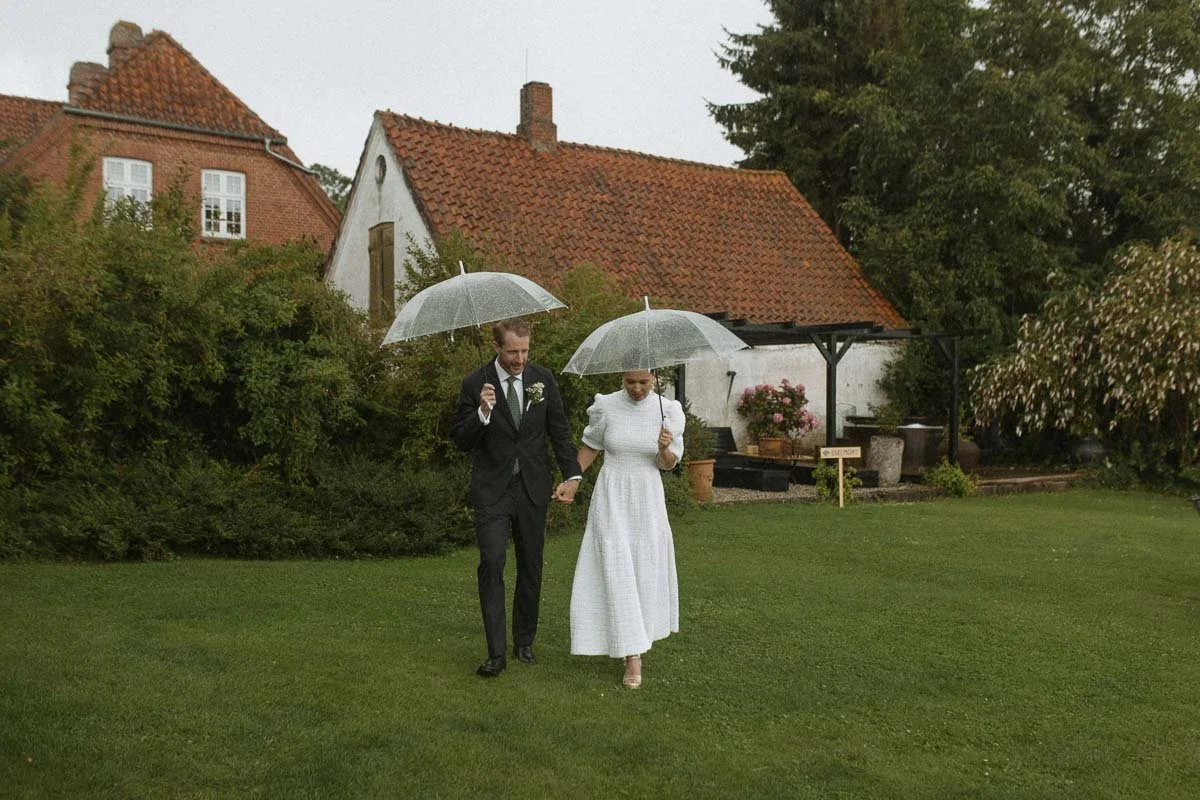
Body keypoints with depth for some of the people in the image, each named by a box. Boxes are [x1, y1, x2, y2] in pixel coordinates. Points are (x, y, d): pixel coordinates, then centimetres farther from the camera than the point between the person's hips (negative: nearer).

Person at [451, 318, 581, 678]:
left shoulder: (543, 379, 1)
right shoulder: (475, 384, -6)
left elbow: (559, 430, 6)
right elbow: (460, 440, -5)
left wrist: (572, 473, -5)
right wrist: (482, 413, -24)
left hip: (533, 488, 3)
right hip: (492, 490, -3)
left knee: (531, 566, 11)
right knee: (492, 563, -13)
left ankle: (524, 641, 27)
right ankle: (496, 653, -7)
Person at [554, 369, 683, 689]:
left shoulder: (668, 410, -6)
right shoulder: (605, 406, -8)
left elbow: (668, 464, -1)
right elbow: (590, 446, 8)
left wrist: (665, 448, -23)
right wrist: (572, 481, 1)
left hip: (648, 497, 2)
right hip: (611, 496, -1)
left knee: (647, 568, 8)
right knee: (616, 569, -8)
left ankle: (640, 635, 33)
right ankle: (633, 656, -6)